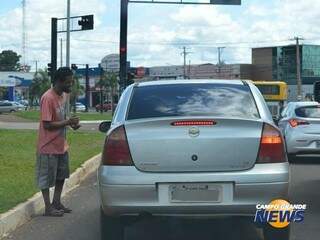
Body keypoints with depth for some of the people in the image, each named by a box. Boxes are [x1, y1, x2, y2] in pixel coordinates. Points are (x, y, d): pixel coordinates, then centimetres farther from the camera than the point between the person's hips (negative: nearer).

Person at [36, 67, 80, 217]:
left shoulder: (63, 95, 6)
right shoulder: (48, 98, -22)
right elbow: (47, 124, -23)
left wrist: (71, 123, -1)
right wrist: (68, 122, -21)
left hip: (61, 145, 9)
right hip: (48, 147, -9)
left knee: (61, 175, 17)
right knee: (46, 178, 3)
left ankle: (57, 202, 29)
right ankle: (48, 207, 11)